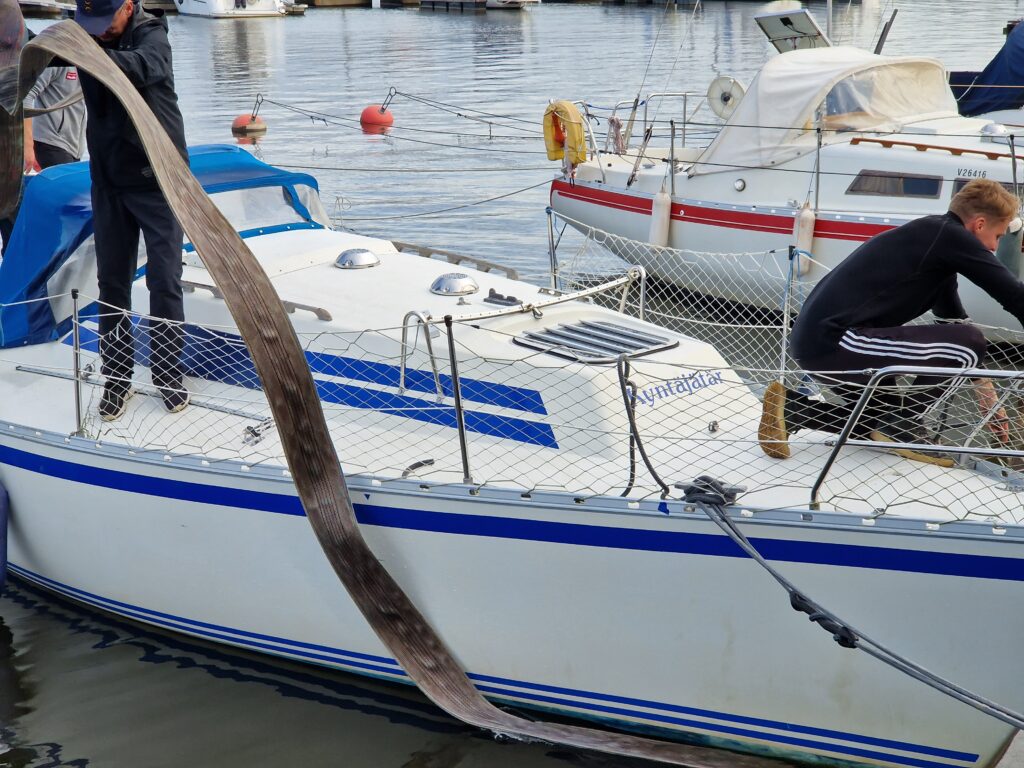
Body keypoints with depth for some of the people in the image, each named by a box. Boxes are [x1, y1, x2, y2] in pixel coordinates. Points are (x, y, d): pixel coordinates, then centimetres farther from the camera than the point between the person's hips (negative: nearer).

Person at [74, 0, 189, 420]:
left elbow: (145, 66, -37)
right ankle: (116, 377, 18)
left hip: (157, 179, -4)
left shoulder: (151, 35, -15)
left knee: (164, 281, 1)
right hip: (108, 180, 4)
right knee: (112, 282, 8)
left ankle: (168, 372, 15)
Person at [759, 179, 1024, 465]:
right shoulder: (950, 236, -7)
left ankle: (790, 408, 14)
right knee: (967, 342, -10)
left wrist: (988, 399, 29)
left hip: (818, 337, 10)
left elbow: (955, 322, 27)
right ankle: (902, 428, 3)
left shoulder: (934, 239, 20)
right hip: (834, 341, -10)